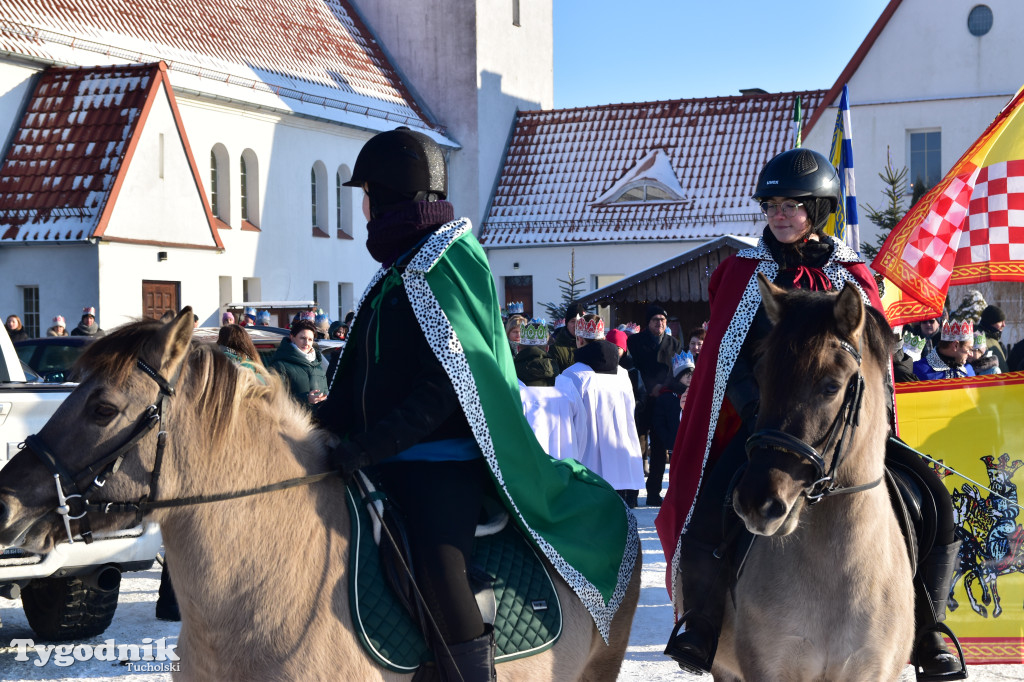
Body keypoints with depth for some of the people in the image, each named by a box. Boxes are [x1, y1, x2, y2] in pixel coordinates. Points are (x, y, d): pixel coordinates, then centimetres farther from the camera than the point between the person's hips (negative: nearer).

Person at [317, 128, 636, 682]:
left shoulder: (448, 260, -10)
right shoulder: (398, 268, 17)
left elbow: (443, 386, -18)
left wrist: (368, 445, -24)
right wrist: (331, 417, 4)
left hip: (442, 463, -9)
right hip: (392, 464, 9)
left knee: (441, 582, -22)